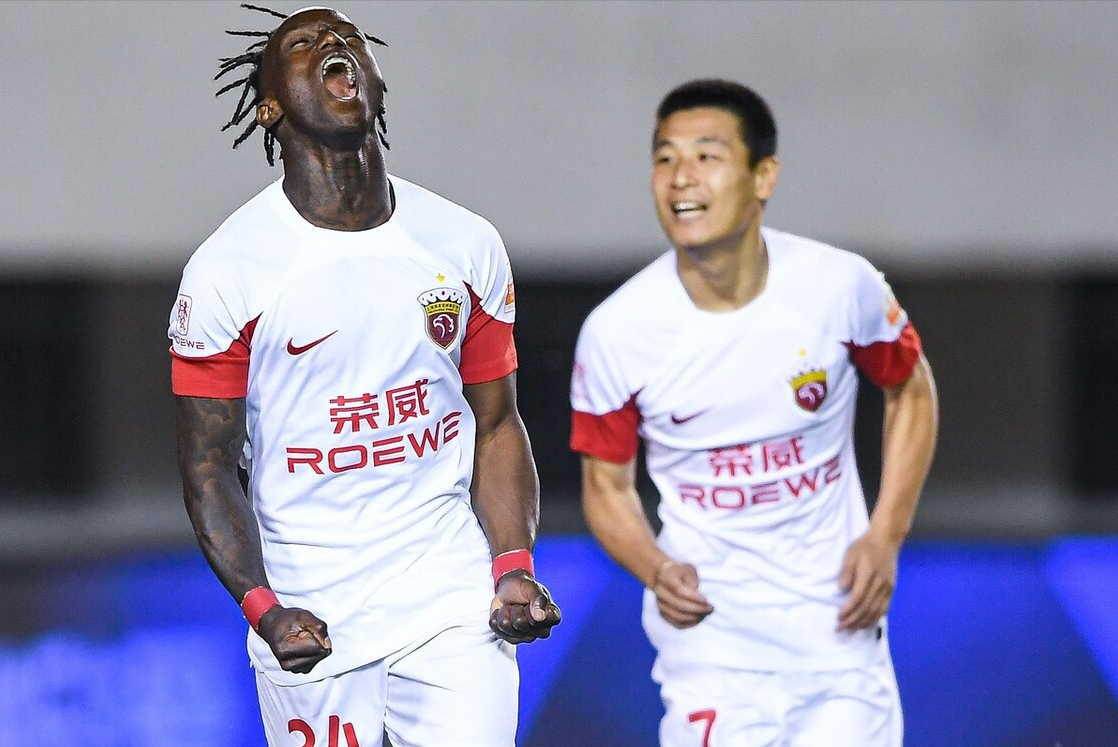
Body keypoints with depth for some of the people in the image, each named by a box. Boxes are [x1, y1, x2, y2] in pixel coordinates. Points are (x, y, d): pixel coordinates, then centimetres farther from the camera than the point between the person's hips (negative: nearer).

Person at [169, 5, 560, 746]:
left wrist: (514, 567, -4)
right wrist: (262, 607, -17)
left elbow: (495, 426, 11)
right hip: (311, 620, -2)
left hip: (454, 602, 2)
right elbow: (209, 465, -3)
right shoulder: (227, 268, -6)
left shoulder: (466, 245, 4)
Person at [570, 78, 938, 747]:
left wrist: (885, 540, -1)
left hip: (840, 627, 1)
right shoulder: (614, 332, -10)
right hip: (710, 649, -1)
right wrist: (656, 569, -15)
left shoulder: (841, 286, -9)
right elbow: (606, 483, 4)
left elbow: (911, 392, 10)